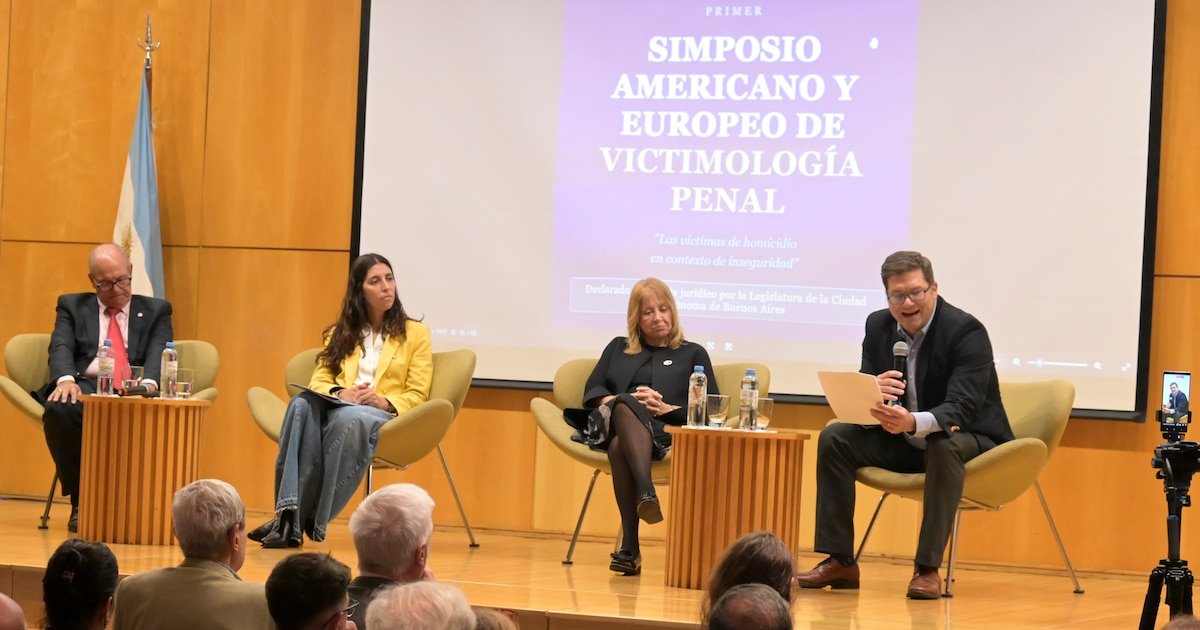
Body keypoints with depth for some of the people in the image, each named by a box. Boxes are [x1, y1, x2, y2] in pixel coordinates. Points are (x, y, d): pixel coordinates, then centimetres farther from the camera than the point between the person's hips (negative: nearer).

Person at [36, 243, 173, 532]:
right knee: (60, 409, -36)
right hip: (86, 389, 0)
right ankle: (80, 502, -20)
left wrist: (149, 383, -23)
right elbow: (61, 348, 2)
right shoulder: (72, 306, 21)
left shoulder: (156, 310, 20)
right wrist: (65, 379, -22)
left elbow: (159, 355, 2)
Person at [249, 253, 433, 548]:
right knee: (303, 404, -35)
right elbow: (319, 380, 14)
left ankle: (315, 521, -40)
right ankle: (288, 513, -48)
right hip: (335, 409, 3)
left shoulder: (415, 333, 14)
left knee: (348, 418, -41)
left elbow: (417, 396, 6)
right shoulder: (341, 333, 24)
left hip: (385, 416, -3)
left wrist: (385, 401, -15)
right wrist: (339, 394, -10)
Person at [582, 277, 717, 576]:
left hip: (666, 433, -2)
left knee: (620, 446, -40)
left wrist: (666, 408, -7)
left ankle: (630, 548, -54)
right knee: (625, 406, -39)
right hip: (614, 428, 2)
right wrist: (615, 402, -5)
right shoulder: (618, 348, 31)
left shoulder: (693, 354, 23)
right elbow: (592, 392, 18)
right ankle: (646, 493, -58)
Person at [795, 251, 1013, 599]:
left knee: (944, 444, -38)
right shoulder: (878, 326, -2)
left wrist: (913, 423, -51)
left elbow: (963, 408, -31)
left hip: (970, 440, -6)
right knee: (835, 437, -12)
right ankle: (840, 561, -10)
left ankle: (927, 567, -33)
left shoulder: (966, 331, -20)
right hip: (905, 440, 6)